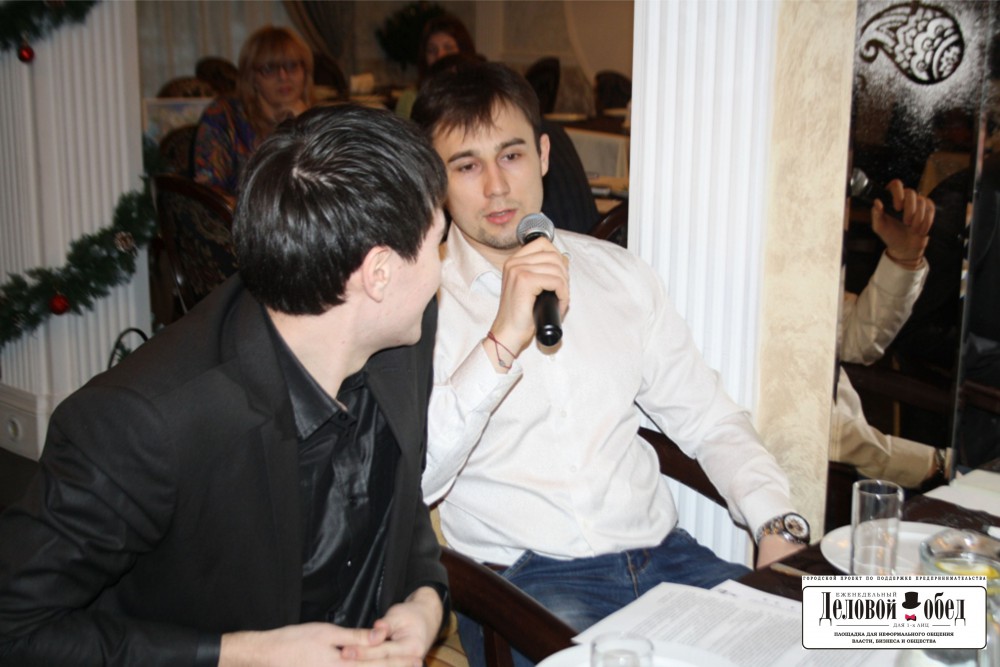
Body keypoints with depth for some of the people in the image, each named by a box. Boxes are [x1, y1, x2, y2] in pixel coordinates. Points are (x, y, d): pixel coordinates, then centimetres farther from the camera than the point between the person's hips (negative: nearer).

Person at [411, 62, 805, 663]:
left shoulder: (619, 273, 13)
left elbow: (708, 418, 16)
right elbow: (409, 482, -15)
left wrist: (779, 523, 0)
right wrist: (503, 342, -24)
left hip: (663, 553, 5)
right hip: (525, 575, -5)